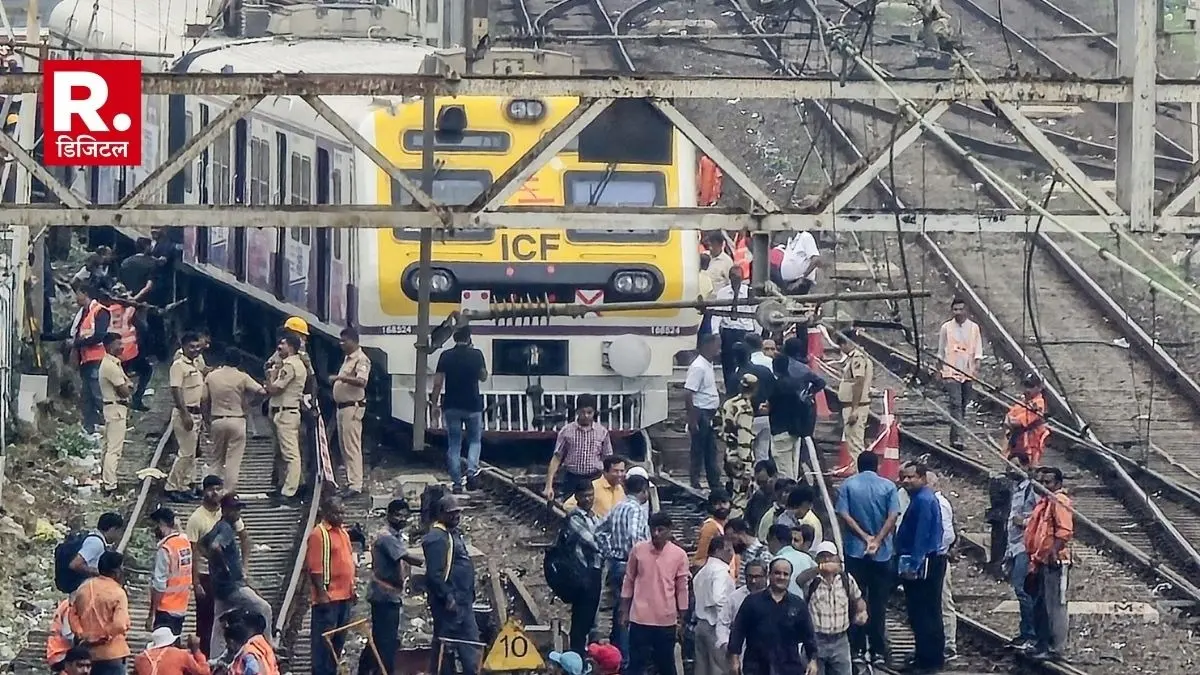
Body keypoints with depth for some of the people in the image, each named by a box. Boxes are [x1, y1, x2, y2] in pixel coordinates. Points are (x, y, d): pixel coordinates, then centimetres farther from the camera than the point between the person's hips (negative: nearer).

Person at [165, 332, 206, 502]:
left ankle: (184, 486, 18)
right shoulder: (179, 365, -14)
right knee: (186, 453, -9)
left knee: (192, 452, 12)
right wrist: (185, 414, -26)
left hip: (195, 413, 10)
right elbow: (176, 391, -21)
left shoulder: (195, 365, 15)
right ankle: (171, 487, -2)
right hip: (184, 413, -10)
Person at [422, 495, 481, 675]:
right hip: (449, 604, -10)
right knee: (445, 647, -5)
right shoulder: (437, 538, -15)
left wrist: (469, 596, 21)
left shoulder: (454, 534, 17)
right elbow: (434, 574, -22)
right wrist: (447, 597, -24)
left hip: (463, 602, 10)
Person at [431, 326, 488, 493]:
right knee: (475, 440, 14)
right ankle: (472, 470, -10)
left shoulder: (446, 356, -4)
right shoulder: (476, 355, -5)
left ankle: (457, 483, 4)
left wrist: (435, 404, 2)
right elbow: (483, 377, 9)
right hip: (472, 405, -1)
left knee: (454, 444, 7)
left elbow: (438, 383, -6)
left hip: (451, 406, 1)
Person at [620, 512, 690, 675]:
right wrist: (624, 612, 5)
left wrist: (681, 620, 4)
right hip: (640, 619, 0)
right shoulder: (638, 550, -2)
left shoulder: (679, 555, -4)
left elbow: (682, 589, 2)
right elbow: (629, 582, 6)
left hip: (666, 621, 0)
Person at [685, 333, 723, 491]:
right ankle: (695, 485, 3)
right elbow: (687, 394, -23)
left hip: (709, 414, 10)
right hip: (700, 414, -10)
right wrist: (692, 420, -22)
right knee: (698, 452, -3)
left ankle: (715, 484, 22)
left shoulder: (708, 365, 12)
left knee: (711, 451, 15)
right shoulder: (698, 367, -19)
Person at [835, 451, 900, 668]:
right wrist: (877, 540, -11)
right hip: (882, 553, 1)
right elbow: (893, 516, -9)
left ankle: (858, 650, 3)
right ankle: (878, 651, 6)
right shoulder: (888, 487, 1)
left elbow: (844, 515, -9)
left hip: (855, 552, -1)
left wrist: (864, 537, -9)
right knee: (878, 604, 6)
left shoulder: (848, 485, 0)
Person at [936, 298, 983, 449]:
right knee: (956, 404, -13)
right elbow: (941, 352, 11)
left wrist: (976, 367, -9)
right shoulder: (946, 328, 3)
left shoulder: (974, 327, 5)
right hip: (951, 372, -2)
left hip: (968, 373, 2)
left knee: (964, 405, 9)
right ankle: (957, 438, -20)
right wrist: (940, 370, 11)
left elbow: (978, 351, 4)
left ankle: (955, 436, 22)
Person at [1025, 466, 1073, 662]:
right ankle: (1042, 644, 25)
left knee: (1054, 605, -7)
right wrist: (1034, 558, 21)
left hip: (1054, 562, -10)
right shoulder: (1043, 501, 19)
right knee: (1039, 605, 16)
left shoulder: (1059, 501, -10)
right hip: (1041, 561, 10)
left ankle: (1056, 648, -6)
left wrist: (1054, 553, -27)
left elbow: (1064, 531, -21)